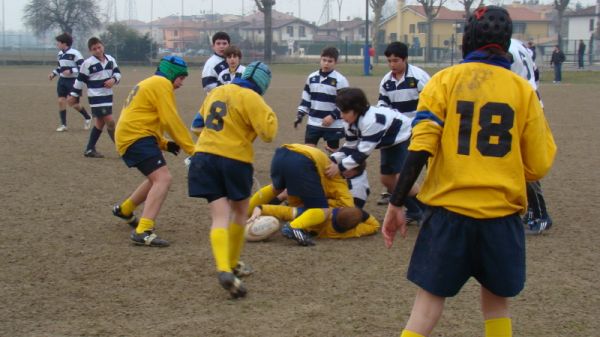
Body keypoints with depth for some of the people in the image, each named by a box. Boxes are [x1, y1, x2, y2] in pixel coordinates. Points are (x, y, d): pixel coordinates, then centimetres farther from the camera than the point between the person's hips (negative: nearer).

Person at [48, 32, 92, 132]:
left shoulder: (75, 53, -15)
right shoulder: (60, 54, 10)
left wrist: (71, 71, -25)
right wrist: (53, 73, 9)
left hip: (73, 81, -7)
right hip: (62, 80, 7)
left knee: (73, 103, -4)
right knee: (61, 101, -2)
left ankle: (87, 117, 22)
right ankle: (63, 125, 5)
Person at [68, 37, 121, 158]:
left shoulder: (110, 59, 4)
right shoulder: (88, 63, -13)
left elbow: (117, 72, 13)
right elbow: (80, 80, -7)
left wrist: (114, 79, -9)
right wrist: (73, 95, -3)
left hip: (107, 96, 7)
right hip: (96, 97, -7)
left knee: (100, 122, 14)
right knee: (110, 121, -12)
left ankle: (90, 149, 24)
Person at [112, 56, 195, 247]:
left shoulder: (149, 84, 25)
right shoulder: (162, 84, -7)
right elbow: (171, 121, -16)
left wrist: (164, 144, 15)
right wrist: (192, 149, -13)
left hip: (128, 137, 11)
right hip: (137, 137, -11)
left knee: (157, 179, 25)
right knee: (163, 178, -21)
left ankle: (124, 210, 41)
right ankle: (143, 231, -31)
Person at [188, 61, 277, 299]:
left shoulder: (216, 91, 14)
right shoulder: (251, 98, -7)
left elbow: (200, 120, 27)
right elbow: (268, 131, -14)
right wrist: (269, 114, 5)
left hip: (205, 156, 4)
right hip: (235, 160, -4)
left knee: (220, 216, -3)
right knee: (240, 212, 21)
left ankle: (224, 269, -24)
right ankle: (232, 264, 28)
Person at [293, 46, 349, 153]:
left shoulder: (340, 80, -10)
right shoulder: (312, 77, 6)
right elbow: (306, 98, 15)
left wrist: (333, 116, -19)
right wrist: (300, 114, 7)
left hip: (333, 125, -4)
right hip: (313, 123, 4)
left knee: (333, 152, 6)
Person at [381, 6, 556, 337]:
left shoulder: (445, 80, -1)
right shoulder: (523, 89, 3)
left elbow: (420, 148, -10)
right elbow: (538, 164, 4)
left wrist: (396, 204, -6)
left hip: (449, 211, -1)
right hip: (502, 214, 1)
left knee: (430, 298, 6)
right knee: (496, 301, 18)